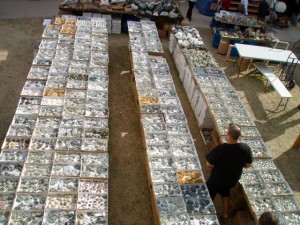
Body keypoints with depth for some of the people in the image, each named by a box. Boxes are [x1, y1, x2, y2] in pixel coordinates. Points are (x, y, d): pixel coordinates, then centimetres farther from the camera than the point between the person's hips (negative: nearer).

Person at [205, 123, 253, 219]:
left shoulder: (220, 148, -35)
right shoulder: (246, 148, -23)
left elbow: (209, 164, -24)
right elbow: (248, 165, -7)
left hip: (217, 179, -4)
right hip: (232, 179, 4)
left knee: (208, 197, 23)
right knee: (225, 192, 35)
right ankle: (225, 213, 49)